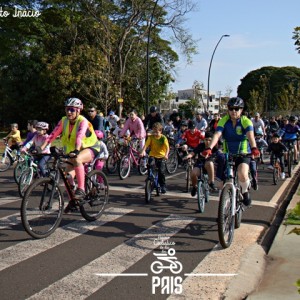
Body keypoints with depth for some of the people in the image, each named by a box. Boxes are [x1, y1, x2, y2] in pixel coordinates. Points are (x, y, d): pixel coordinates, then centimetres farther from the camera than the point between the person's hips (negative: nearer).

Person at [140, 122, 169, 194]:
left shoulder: (163, 138, -9)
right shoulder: (151, 137, -3)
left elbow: (167, 147, -17)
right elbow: (146, 145, -13)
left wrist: (166, 155, -34)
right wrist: (143, 151, -31)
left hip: (161, 156, -1)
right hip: (152, 155, 1)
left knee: (161, 171, -10)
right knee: (150, 165, -28)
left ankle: (163, 186, 10)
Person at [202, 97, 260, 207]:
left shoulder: (246, 121, -12)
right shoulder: (223, 121, -7)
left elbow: (250, 135, -29)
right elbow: (217, 135, -22)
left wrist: (254, 148, -49)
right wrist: (209, 148, -40)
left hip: (243, 154, -2)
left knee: (242, 175, -28)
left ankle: (245, 191, 4)